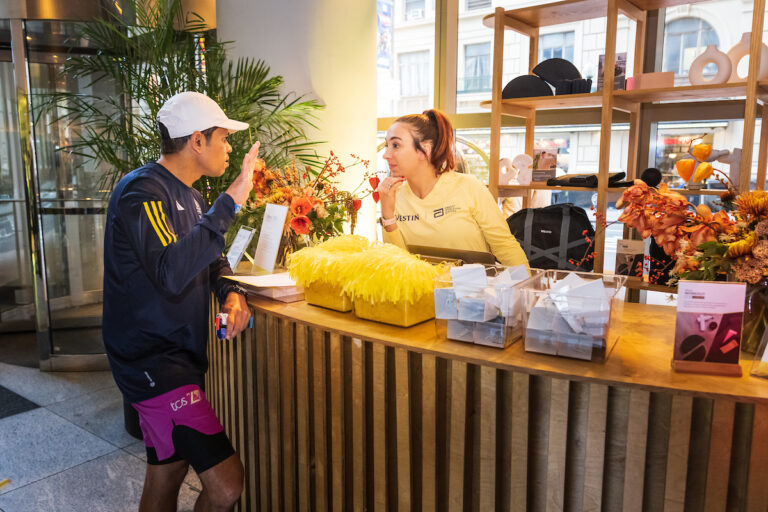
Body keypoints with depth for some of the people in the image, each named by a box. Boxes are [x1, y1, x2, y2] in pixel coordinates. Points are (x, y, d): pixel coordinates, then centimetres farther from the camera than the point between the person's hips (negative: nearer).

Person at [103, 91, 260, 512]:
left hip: (175, 355, 10)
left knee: (166, 477, 21)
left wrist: (230, 292, -2)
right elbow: (171, 273, -32)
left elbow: (209, 259, 21)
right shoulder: (143, 191, -16)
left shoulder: (186, 193, 14)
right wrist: (229, 202, -30)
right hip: (151, 361, -10)